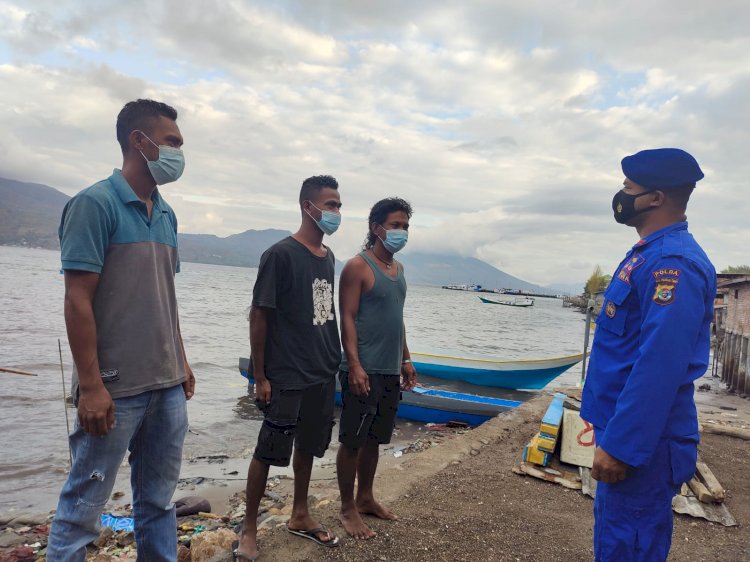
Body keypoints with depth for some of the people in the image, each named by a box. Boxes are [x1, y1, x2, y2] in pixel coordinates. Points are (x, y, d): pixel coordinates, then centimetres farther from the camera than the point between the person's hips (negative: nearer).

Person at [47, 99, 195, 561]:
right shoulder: (95, 204, -10)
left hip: (168, 386, 7)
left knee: (159, 499, 16)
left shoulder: (166, 215, 11)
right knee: (85, 504, 6)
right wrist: (90, 385, -16)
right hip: (115, 389, -7)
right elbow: (78, 301, -14)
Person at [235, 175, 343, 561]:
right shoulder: (280, 254, -13)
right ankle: (249, 529, 21)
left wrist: (333, 361, 13)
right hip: (287, 377, -7)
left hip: (322, 374, 7)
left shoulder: (328, 257, 8)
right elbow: (259, 316, -13)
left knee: (308, 446, 18)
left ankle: (299, 517, 35)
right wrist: (260, 377, -12)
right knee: (268, 451, 4)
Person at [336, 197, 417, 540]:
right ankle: (348, 508, 17)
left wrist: (405, 360, 18)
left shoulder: (398, 268, 14)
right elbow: (347, 318, -14)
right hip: (363, 370, -8)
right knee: (352, 441, 4)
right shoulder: (358, 266, -10)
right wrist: (354, 365, -21)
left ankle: (365, 498, 32)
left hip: (390, 371, 8)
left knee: (374, 439, 17)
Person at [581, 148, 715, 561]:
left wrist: (619, 445, -25)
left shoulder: (672, 262, -22)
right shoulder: (651, 255, 11)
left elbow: (660, 365, -28)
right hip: (627, 428, 10)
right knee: (612, 528, 23)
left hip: (642, 439, -10)